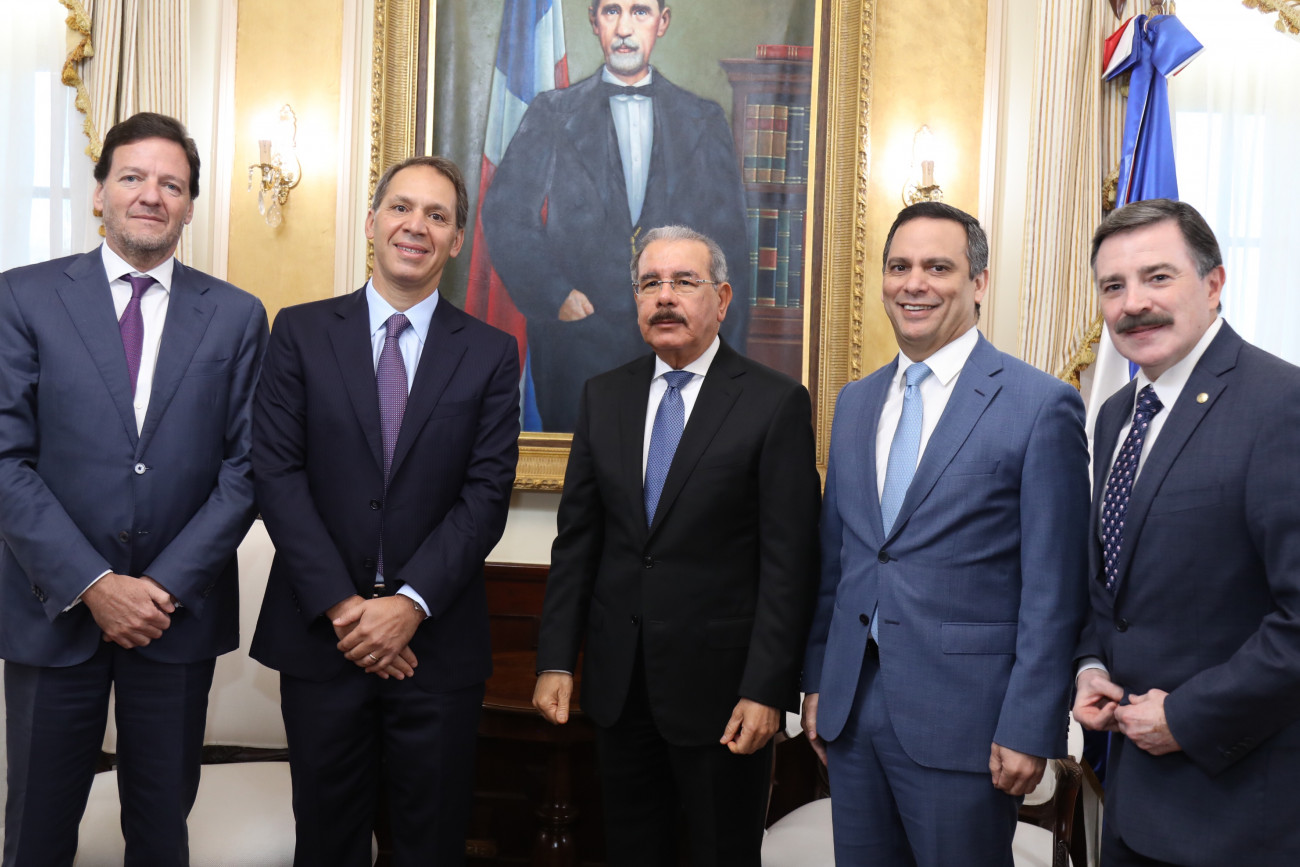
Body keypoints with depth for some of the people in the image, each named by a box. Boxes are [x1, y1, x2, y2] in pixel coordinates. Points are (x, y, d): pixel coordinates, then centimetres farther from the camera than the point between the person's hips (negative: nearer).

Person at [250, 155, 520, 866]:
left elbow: (486, 494, -4)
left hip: (436, 639, 0)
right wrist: (342, 606, -12)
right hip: (320, 633, 0)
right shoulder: (300, 333, 2)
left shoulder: (491, 354, 2)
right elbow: (277, 474, -5)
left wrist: (409, 604, -14)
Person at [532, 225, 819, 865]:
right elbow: (577, 536, 7)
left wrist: (767, 690, -14)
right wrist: (556, 661, 2)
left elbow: (789, 560, -11)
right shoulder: (603, 396, 7)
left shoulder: (776, 403, -8)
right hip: (617, 682, 4)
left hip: (721, 684, -4)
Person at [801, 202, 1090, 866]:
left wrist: (1030, 730, -12)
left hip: (961, 720, -5)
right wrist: (816, 681, 12)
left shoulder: (1041, 406, -9)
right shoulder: (855, 402, 10)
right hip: (851, 708, 6)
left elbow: (1053, 591, -10)